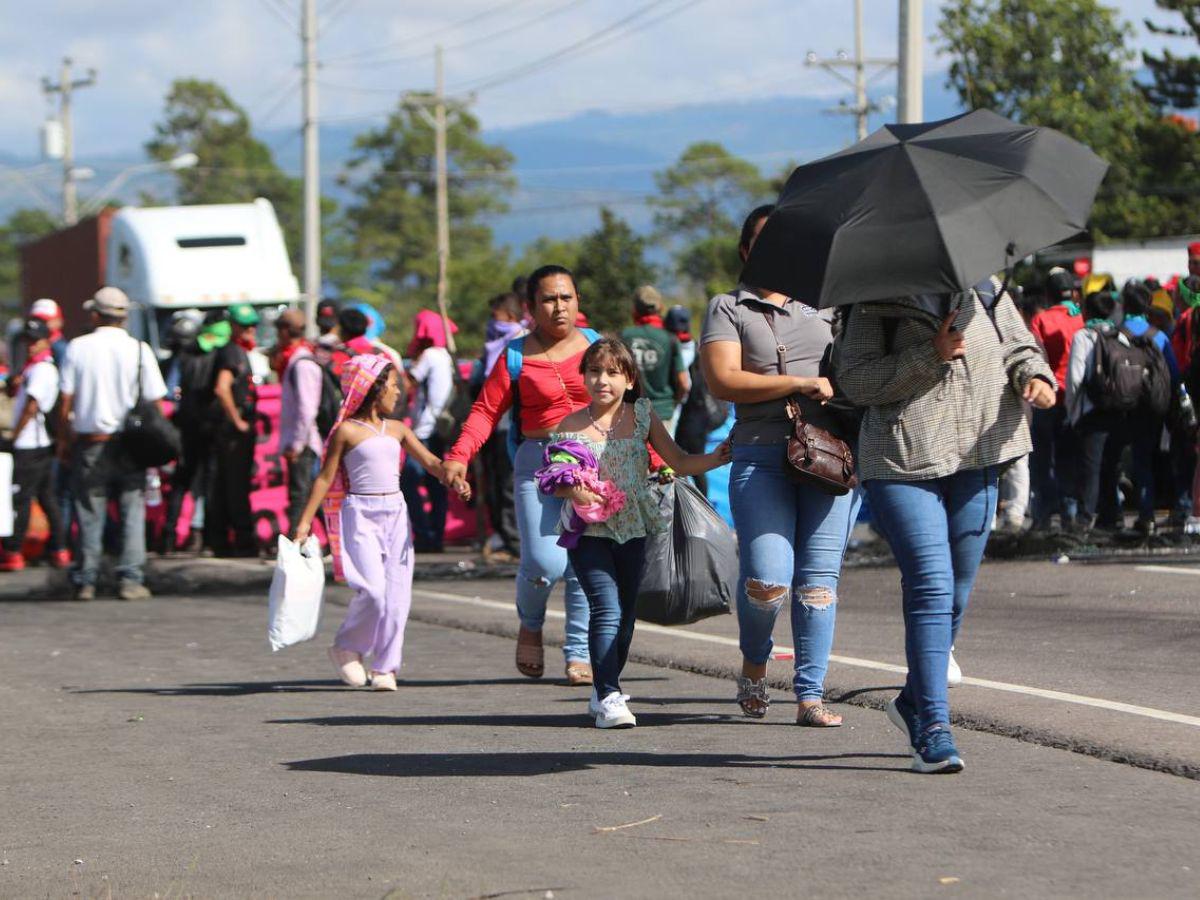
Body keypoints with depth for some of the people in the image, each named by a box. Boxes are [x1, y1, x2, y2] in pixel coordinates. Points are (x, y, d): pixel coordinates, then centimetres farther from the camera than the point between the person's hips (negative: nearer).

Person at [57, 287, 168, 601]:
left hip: (88, 442, 1)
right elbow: (154, 402, -2)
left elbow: (65, 402, -1)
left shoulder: (78, 348, -1)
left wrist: (64, 440, 9)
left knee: (90, 514, 7)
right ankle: (130, 580, -1)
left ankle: (85, 581, 8)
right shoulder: (139, 350, -2)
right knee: (132, 511, 5)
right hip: (130, 443, -1)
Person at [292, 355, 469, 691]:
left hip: (395, 513, 5)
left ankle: (385, 667, 7)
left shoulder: (397, 429, 12)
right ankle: (347, 648, 7)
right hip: (360, 514, -5)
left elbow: (429, 460, 6)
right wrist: (305, 521, -4)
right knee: (373, 589, -16)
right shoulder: (347, 431, -2)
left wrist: (453, 478, -14)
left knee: (397, 593, -1)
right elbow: (325, 478, 0)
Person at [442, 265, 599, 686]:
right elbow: (486, 411, -1)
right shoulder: (516, 356, 3)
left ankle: (579, 653, 9)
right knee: (544, 563, -14)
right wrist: (459, 455, -16)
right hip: (538, 462, -2)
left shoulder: (596, 346, 10)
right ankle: (530, 625, 17)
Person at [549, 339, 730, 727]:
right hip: (589, 532, -3)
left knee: (625, 615, 10)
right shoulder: (570, 426, -3)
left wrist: (716, 458, -12)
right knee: (607, 609, -18)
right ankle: (609, 697, -20)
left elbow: (680, 462, 5)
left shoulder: (642, 415, 3)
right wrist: (573, 491, -16)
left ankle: (604, 690, 28)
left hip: (632, 530, 3)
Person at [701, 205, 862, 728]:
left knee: (819, 576, -3)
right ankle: (754, 665, 14)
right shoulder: (729, 309, 8)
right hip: (761, 458, -3)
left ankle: (811, 695, 3)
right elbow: (723, 380, -5)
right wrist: (802, 383, -11)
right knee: (767, 580, -15)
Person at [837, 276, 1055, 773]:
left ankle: (913, 702, 32)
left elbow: (1020, 345, 17)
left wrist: (1034, 375, -6)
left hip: (976, 459, 5)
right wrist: (930, 356, -16)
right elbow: (854, 379, -7)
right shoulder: (877, 302, 0)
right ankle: (933, 729, -14)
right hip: (902, 462, -5)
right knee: (932, 586, -15)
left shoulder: (985, 290, 10)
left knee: (956, 592, 12)